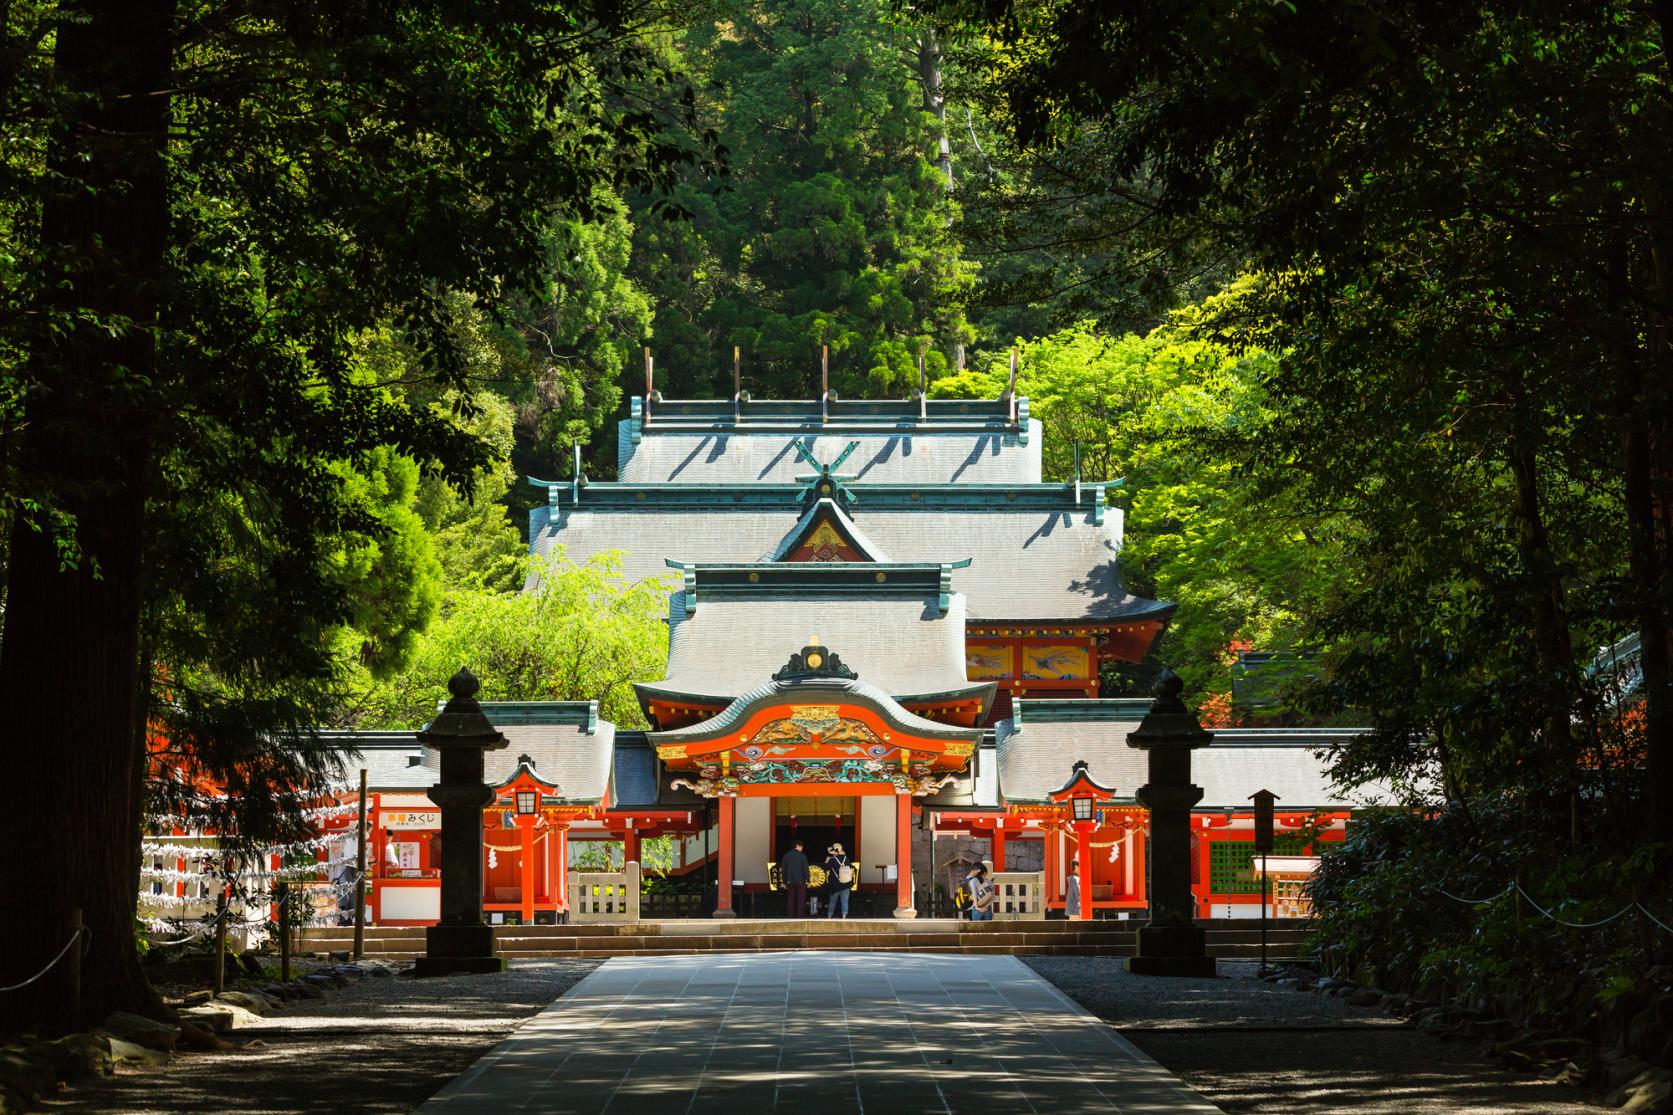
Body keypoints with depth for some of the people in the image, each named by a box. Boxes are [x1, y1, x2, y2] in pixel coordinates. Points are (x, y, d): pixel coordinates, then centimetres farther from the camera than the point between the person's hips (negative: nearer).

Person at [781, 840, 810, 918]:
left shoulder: (786, 856, 5)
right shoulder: (802, 855, -5)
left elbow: (783, 869, 6)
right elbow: (805, 868, -8)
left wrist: (784, 882, 11)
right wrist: (807, 880, -2)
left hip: (790, 882, 3)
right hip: (800, 881, -3)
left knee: (790, 901, 7)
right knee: (801, 900, 0)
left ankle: (791, 917, 5)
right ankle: (800, 916, -4)